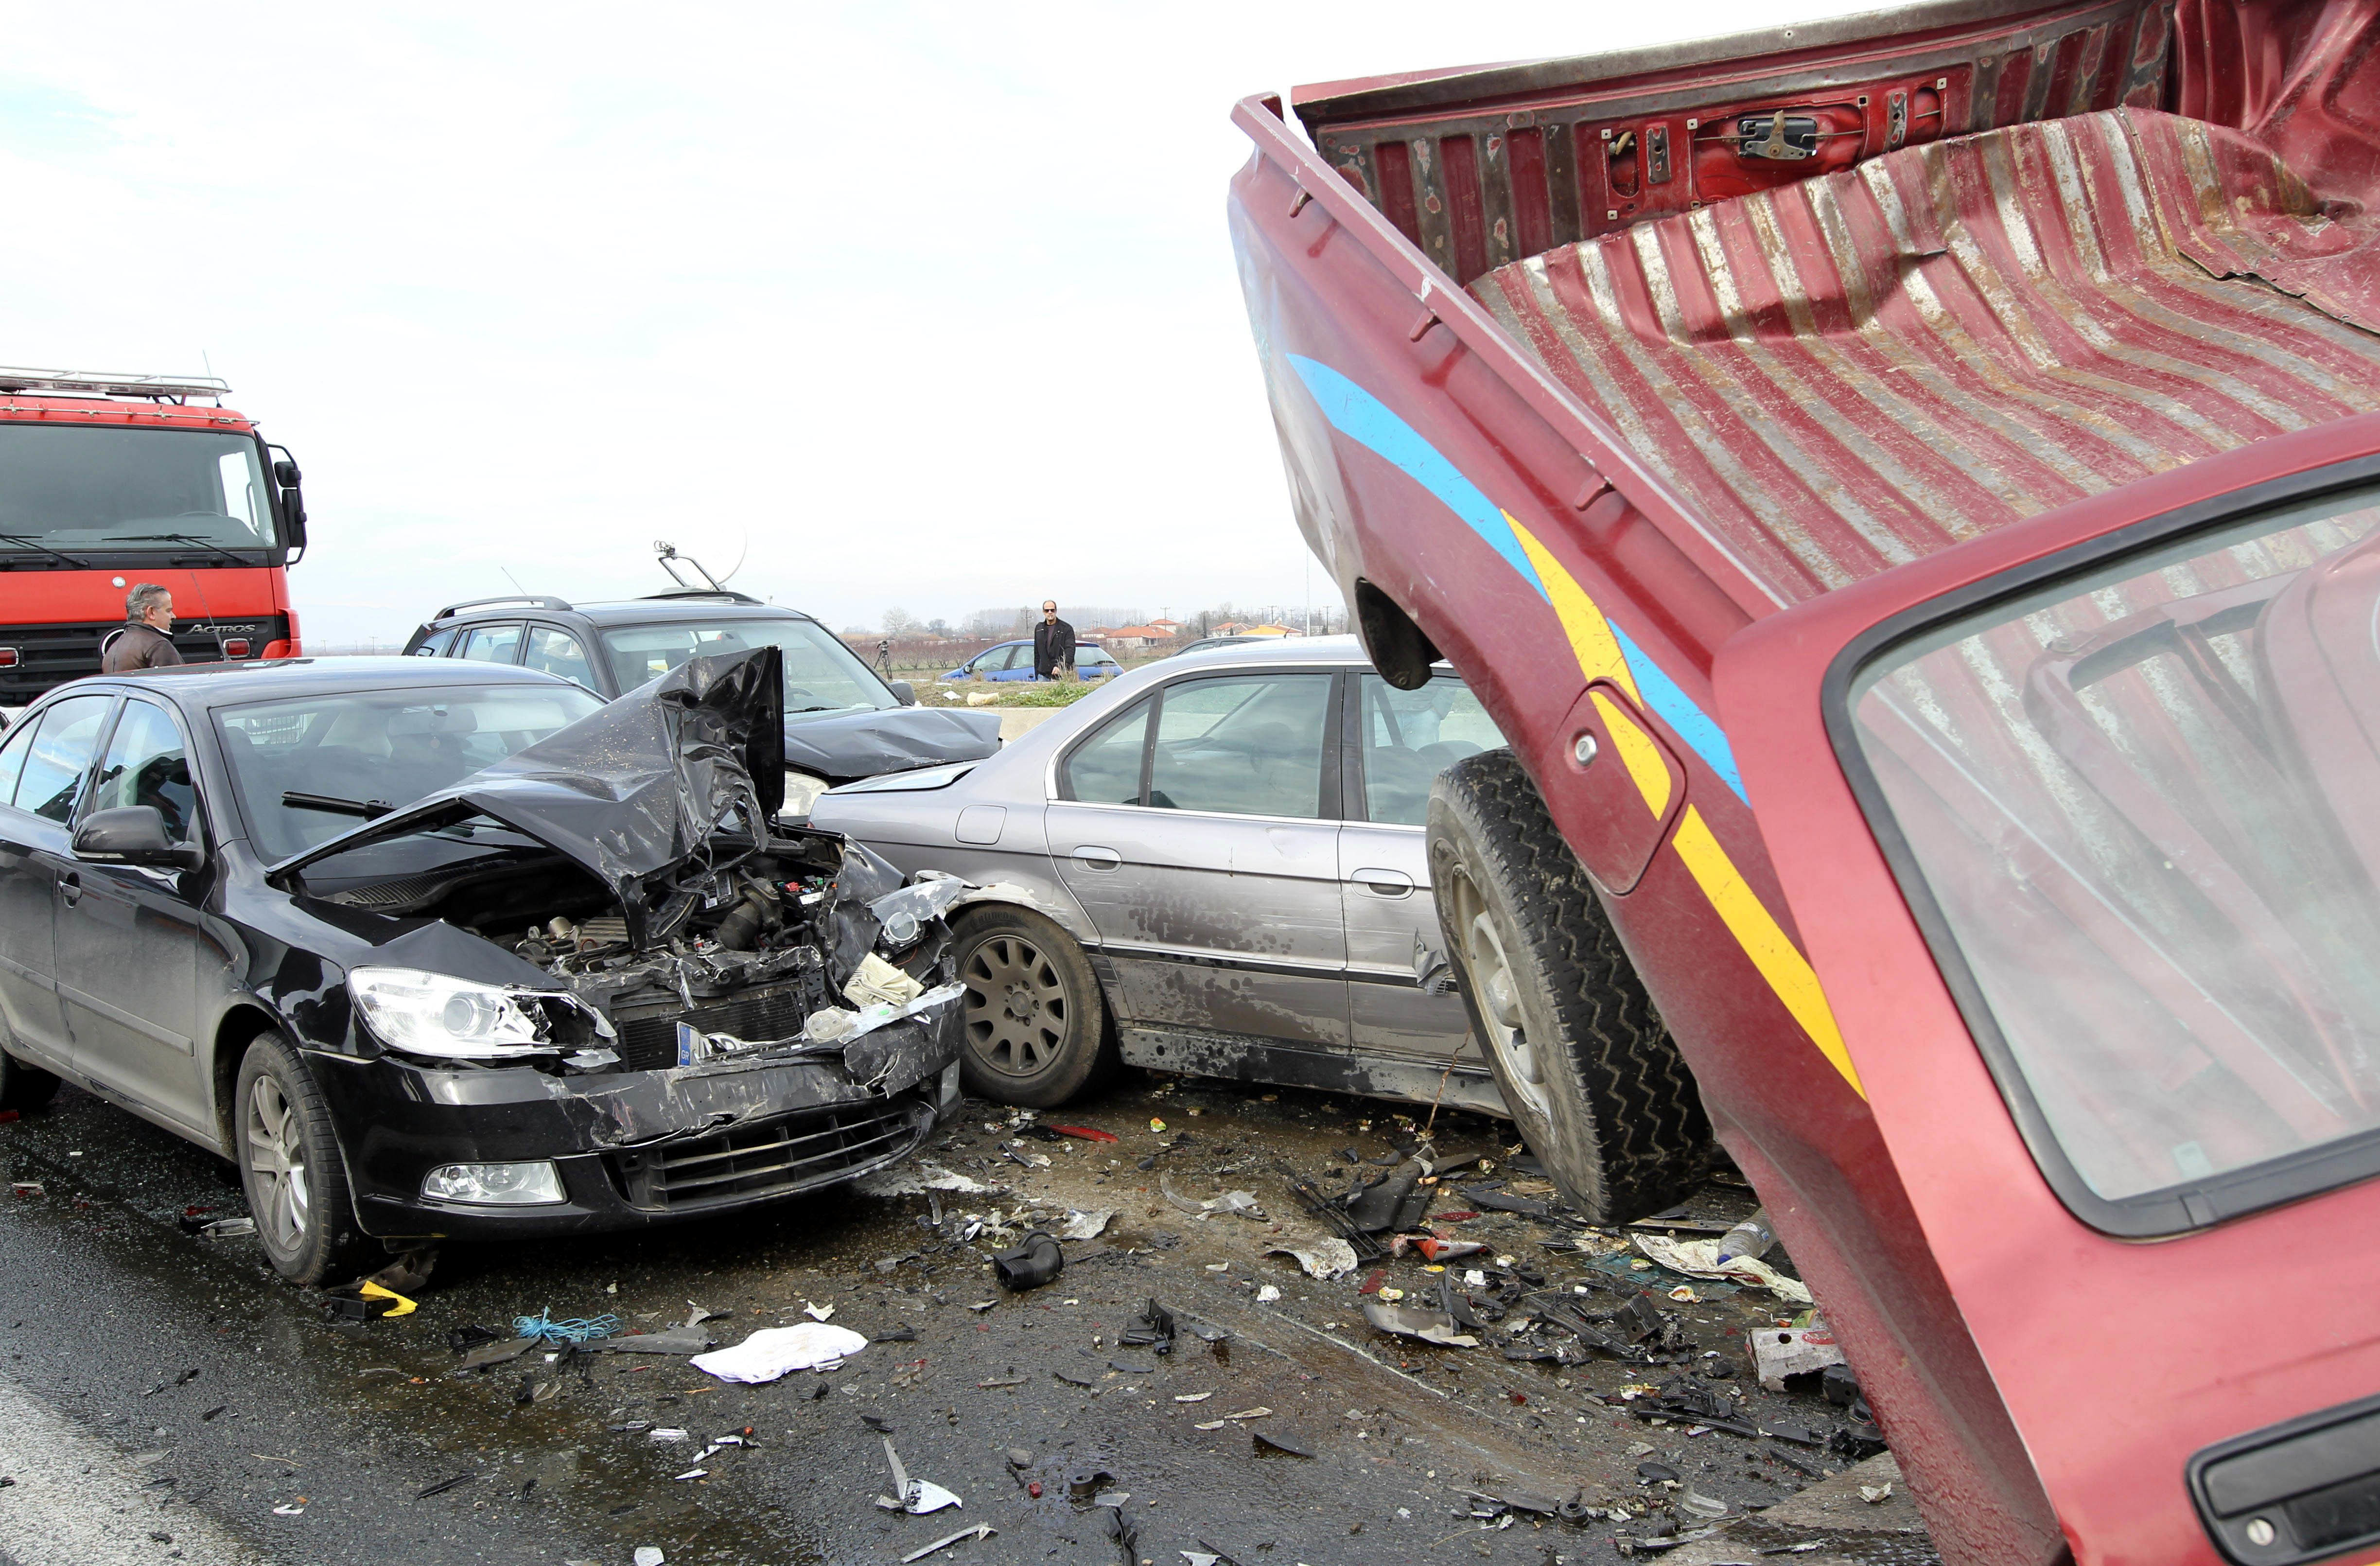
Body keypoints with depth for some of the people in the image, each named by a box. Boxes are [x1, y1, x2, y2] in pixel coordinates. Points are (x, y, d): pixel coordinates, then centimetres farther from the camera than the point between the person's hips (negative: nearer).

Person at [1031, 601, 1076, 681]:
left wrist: (1060, 667, -27)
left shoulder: (1067, 629, 0)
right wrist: (1037, 674, 17)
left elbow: (1070, 650, -12)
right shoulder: (1039, 628, 16)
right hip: (1044, 675, 4)